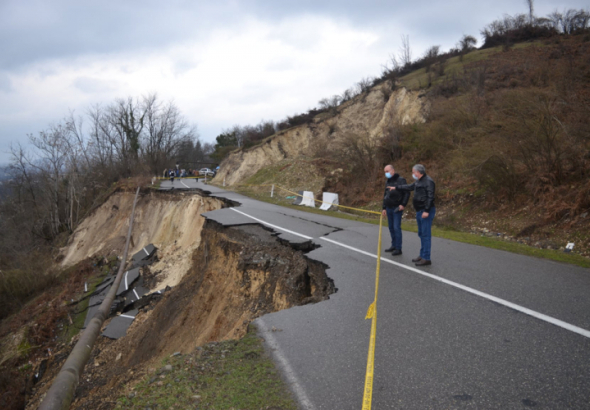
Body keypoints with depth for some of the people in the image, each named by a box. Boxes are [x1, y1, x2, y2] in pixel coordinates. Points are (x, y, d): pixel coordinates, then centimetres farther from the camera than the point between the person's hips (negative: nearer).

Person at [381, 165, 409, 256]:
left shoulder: (401, 180, -7)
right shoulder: (387, 182, 16)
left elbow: (407, 193, -11)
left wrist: (403, 204, -19)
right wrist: (384, 208, 19)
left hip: (397, 208, -7)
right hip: (389, 208, 7)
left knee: (396, 228, -10)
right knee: (391, 228, 10)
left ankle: (398, 248, -5)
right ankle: (394, 245, 20)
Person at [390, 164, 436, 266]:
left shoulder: (428, 181, -15)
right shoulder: (419, 182, 15)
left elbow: (430, 197, -21)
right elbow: (409, 187, 31)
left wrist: (427, 211, -25)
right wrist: (396, 188, 37)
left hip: (426, 211, -10)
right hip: (420, 211, 10)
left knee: (426, 234, -9)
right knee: (421, 234, 15)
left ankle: (426, 258, -8)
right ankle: (422, 255, 23)